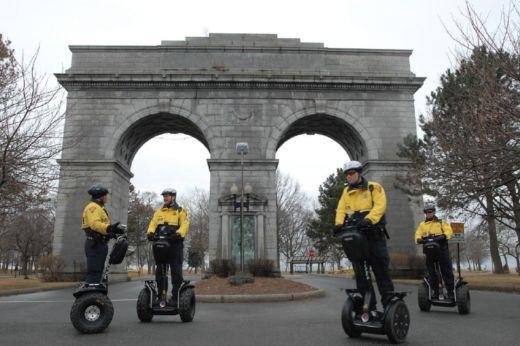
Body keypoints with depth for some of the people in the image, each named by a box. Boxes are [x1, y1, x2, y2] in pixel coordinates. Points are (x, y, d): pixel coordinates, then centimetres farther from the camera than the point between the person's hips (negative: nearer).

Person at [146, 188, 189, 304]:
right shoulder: (159, 211, 19)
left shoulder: (180, 211, 6)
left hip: (175, 244, -4)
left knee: (176, 271, -2)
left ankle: (175, 296, 3)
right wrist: (150, 232, -13)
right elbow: (153, 224, 9)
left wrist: (179, 233, -27)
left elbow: (185, 225, -7)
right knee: (159, 271, 6)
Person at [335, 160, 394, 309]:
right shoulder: (346, 191, 15)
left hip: (374, 235, -4)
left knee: (381, 269, 0)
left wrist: (368, 219, -30)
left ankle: (389, 301, 9)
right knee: (360, 272, 7)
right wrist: (339, 223, -15)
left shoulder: (374, 187, 1)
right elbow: (341, 209, 5)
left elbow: (380, 206, -14)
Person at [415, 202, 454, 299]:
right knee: (432, 272, 4)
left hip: (442, 248, -2)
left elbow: (449, 231, -1)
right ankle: (435, 291, 11)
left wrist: (443, 235, -22)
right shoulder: (422, 224, 19)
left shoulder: (441, 222, 13)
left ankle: (450, 291, 2)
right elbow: (418, 235, 10)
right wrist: (419, 239, -13)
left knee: (447, 271, -3)